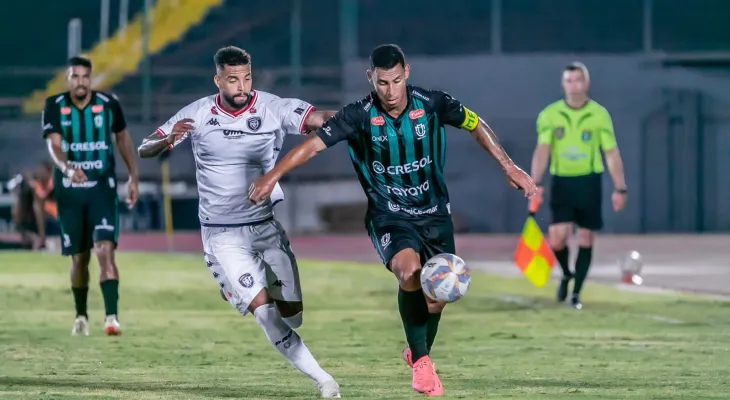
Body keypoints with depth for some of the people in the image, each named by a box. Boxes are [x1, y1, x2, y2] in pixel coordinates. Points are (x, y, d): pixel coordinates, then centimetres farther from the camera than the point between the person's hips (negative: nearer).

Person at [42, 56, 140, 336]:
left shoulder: (108, 104, -3)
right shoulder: (54, 107, -6)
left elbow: (122, 138, 13)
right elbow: (54, 145, -19)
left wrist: (133, 177, 12)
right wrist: (67, 168, -40)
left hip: (102, 187, -1)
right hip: (69, 190, 1)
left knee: (105, 250, -18)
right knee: (79, 258, 9)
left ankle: (112, 317, -24)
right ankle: (81, 316, 30)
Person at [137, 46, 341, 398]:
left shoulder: (274, 109, -10)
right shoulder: (197, 115, -7)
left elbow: (321, 119, -25)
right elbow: (145, 150, -1)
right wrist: (168, 140, -24)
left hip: (265, 224, 2)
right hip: (222, 234, -1)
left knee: (291, 312, 0)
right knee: (261, 306, -15)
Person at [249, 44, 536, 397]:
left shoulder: (431, 103, -11)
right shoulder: (360, 116, -15)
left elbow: (475, 125, 4)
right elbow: (314, 144, -16)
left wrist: (508, 166, 3)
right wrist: (272, 175, -27)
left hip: (434, 212, 2)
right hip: (389, 215, -2)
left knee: (436, 297, 1)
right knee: (410, 271, -30)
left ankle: (418, 353, 34)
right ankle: (422, 363, -15)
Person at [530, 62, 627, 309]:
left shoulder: (599, 115, -1)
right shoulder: (550, 115, 0)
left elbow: (612, 153, 1)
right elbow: (542, 150, -7)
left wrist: (620, 188, -3)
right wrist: (535, 183, -19)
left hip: (588, 182, 0)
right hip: (561, 181, 0)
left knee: (585, 239, 2)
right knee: (557, 239, -10)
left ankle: (576, 293, 13)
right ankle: (566, 275, 21)